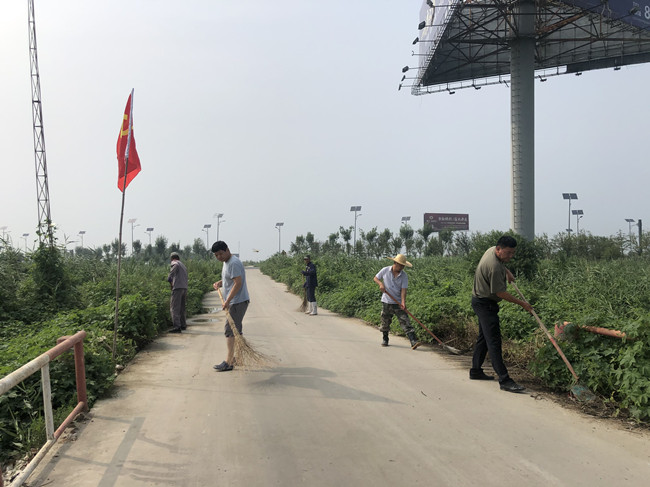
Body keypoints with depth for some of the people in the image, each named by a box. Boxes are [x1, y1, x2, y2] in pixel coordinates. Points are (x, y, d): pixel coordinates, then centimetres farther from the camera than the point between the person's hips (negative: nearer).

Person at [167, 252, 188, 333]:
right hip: (185, 288, 8)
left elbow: (169, 277, -11)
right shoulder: (183, 265, 22)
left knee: (174, 308, -8)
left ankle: (177, 326, -15)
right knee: (182, 308, 19)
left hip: (177, 288, -8)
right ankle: (183, 325, 26)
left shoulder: (175, 264, -3)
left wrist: (171, 283, 8)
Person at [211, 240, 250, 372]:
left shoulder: (234, 263, -17)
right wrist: (220, 283, 12)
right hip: (233, 302, 10)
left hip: (238, 302, -10)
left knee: (230, 330, -11)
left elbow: (238, 283, -24)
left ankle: (228, 362, -10)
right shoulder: (226, 262, 16)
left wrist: (227, 301, -26)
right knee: (236, 330, 16)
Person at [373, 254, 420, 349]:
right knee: (385, 323, 10)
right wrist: (380, 284, -11)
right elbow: (375, 278, 9)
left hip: (398, 303, -1)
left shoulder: (404, 276, -5)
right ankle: (385, 339, 32)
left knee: (405, 321, -10)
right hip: (386, 302, 1)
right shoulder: (385, 270, -5)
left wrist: (403, 302, -23)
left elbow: (403, 290, -10)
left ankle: (413, 342, -16)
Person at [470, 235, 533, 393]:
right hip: (485, 304, -11)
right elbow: (500, 293, -22)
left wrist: (507, 272, 17)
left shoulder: (492, 250, 3)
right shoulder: (494, 267, -28)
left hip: (482, 301, 11)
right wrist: (522, 303, -15)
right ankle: (504, 380, -14)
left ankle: (476, 370, 29)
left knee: (484, 337, 18)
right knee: (494, 341, -12)